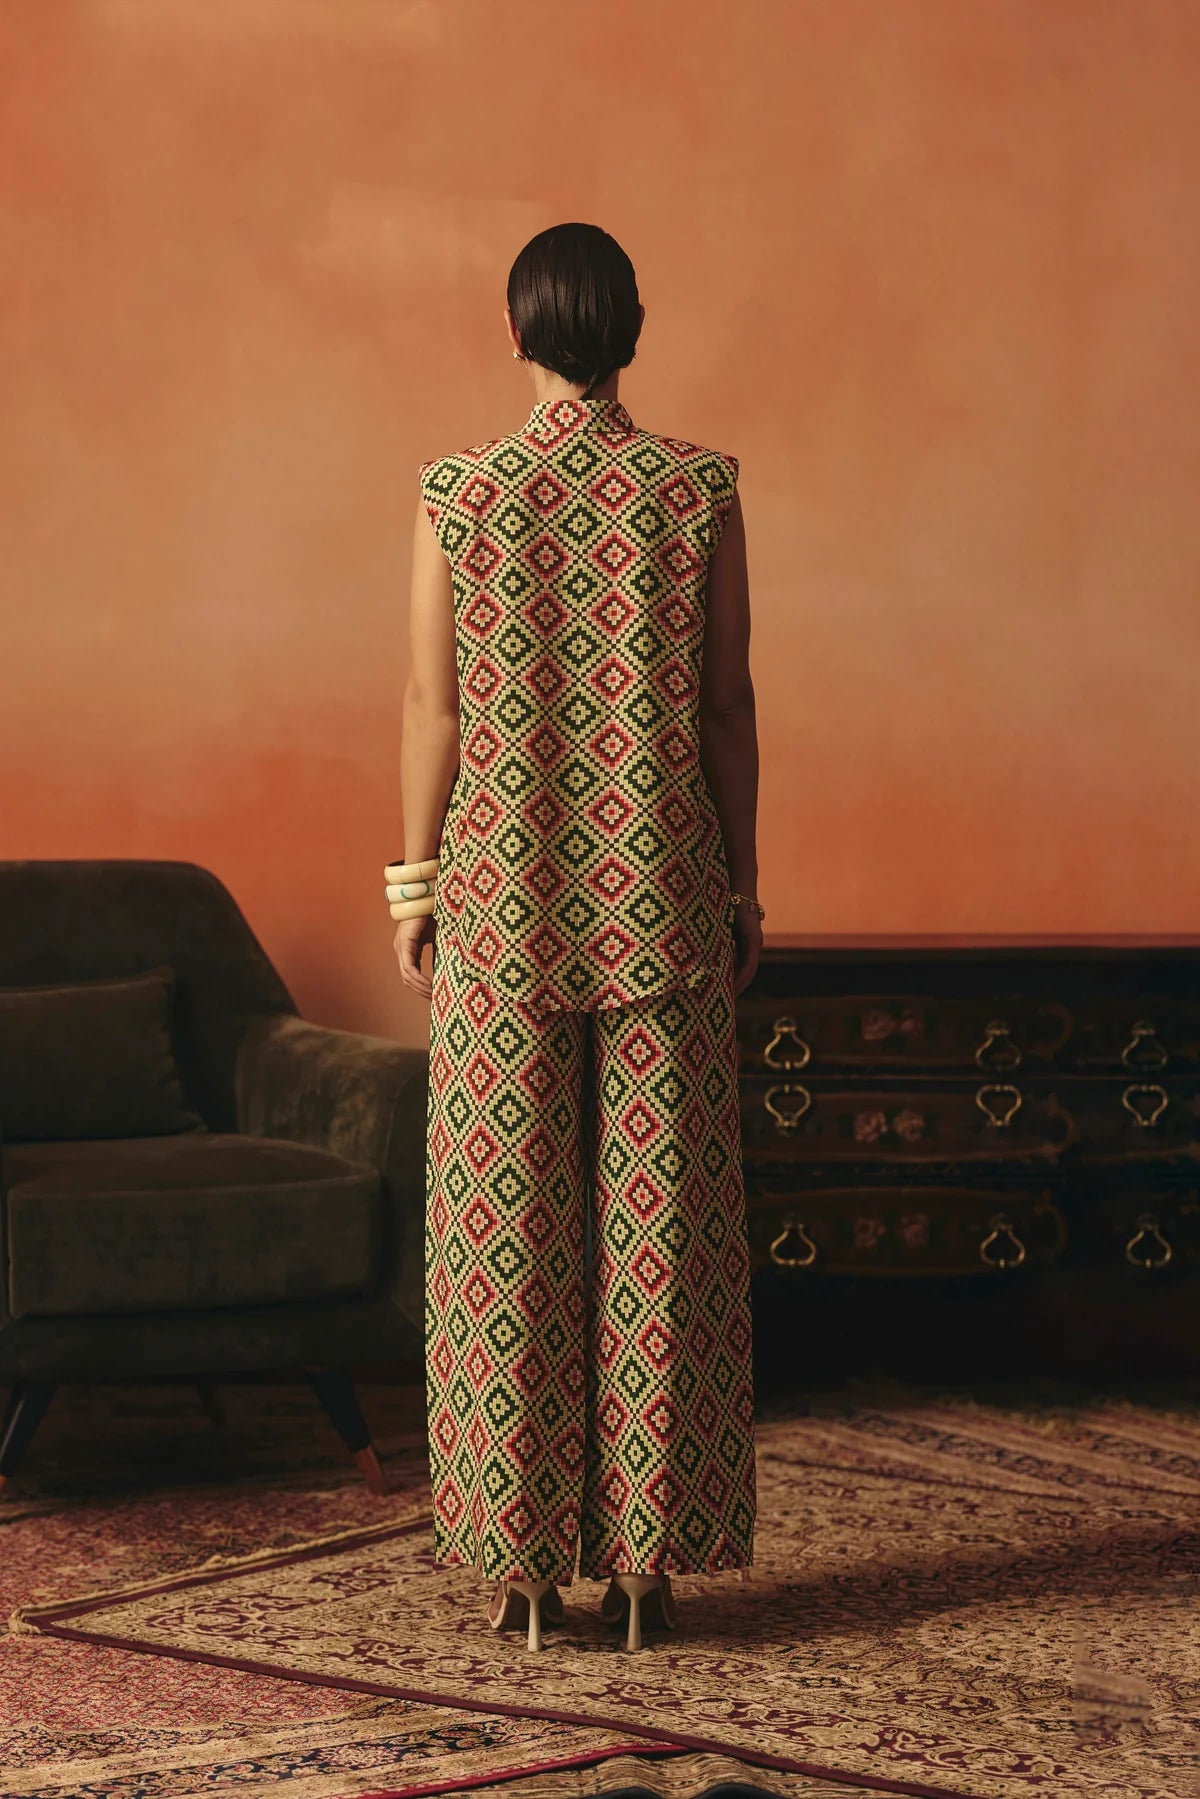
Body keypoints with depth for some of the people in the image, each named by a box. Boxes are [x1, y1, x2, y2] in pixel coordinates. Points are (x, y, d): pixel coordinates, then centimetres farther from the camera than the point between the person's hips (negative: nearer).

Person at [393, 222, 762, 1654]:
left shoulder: (460, 492, -3)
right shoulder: (699, 488, -2)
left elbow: (434, 705, -2)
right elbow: (728, 704, 0)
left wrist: (416, 877, 7)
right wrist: (741, 882, 9)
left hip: (504, 897, 0)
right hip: (660, 893, 1)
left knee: (508, 1226, 6)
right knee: (656, 1217, 6)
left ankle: (525, 1562, 10)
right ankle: (644, 1561, 10)